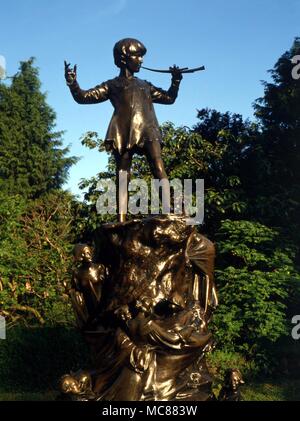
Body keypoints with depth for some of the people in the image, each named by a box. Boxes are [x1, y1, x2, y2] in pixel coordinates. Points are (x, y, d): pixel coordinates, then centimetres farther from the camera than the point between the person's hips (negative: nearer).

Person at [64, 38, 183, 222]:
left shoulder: (145, 85, 31)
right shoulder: (112, 85, 20)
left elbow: (169, 98, 37)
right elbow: (84, 97, 14)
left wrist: (176, 81, 23)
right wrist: (72, 82, -2)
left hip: (147, 130, 2)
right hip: (124, 133, -2)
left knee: (159, 168, -18)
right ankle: (122, 219, -10)